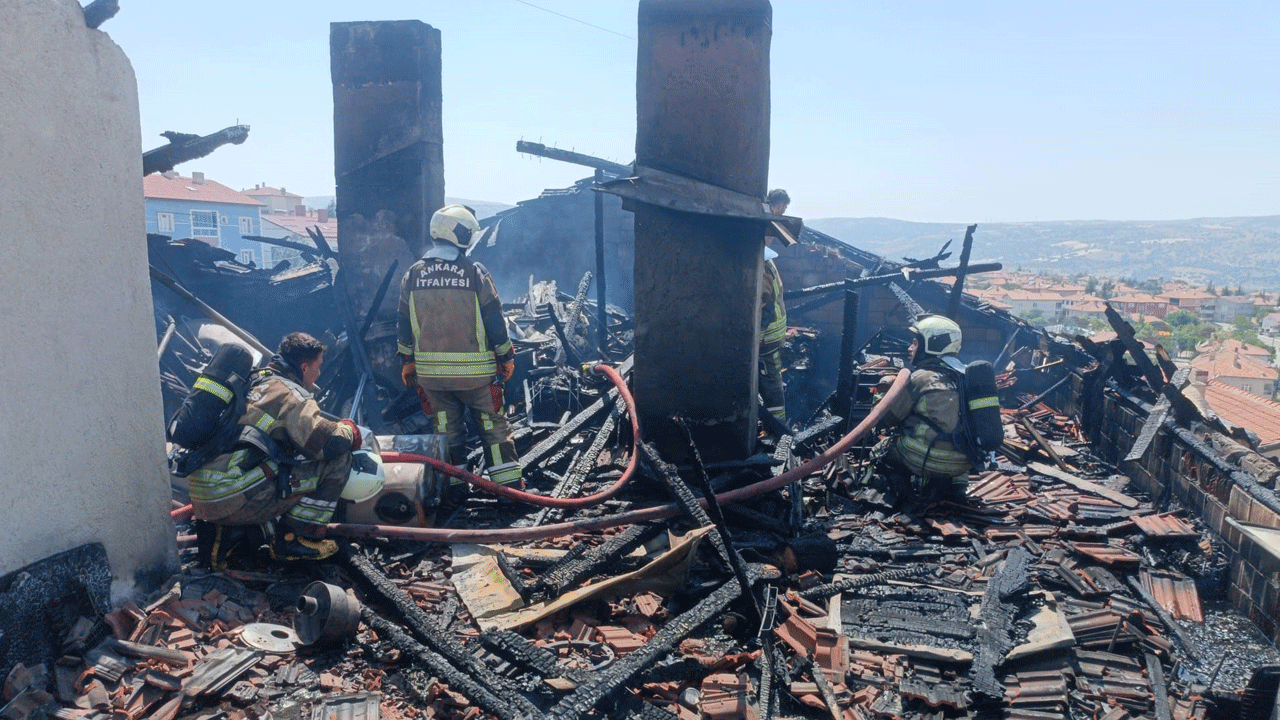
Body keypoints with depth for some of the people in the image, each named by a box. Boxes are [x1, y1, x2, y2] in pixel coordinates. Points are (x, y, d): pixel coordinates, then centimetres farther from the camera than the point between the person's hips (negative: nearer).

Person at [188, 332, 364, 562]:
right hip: (234, 500, -9)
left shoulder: (255, 382, 20)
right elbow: (330, 444, -17)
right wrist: (348, 431, 6)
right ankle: (295, 539, 2)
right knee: (337, 460, -4)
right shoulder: (289, 394, -7)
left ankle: (227, 534, 15)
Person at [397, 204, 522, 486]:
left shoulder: (413, 275, 2)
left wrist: (407, 361, 18)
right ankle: (509, 481, 12)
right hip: (474, 369, -3)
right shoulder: (475, 273, -10)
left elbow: (404, 323, 7)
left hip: (429, 370, 3)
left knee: (446, 427, 15)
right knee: (493, 423, 9)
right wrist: (507, 357, 5)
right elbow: (495, 320, -6)